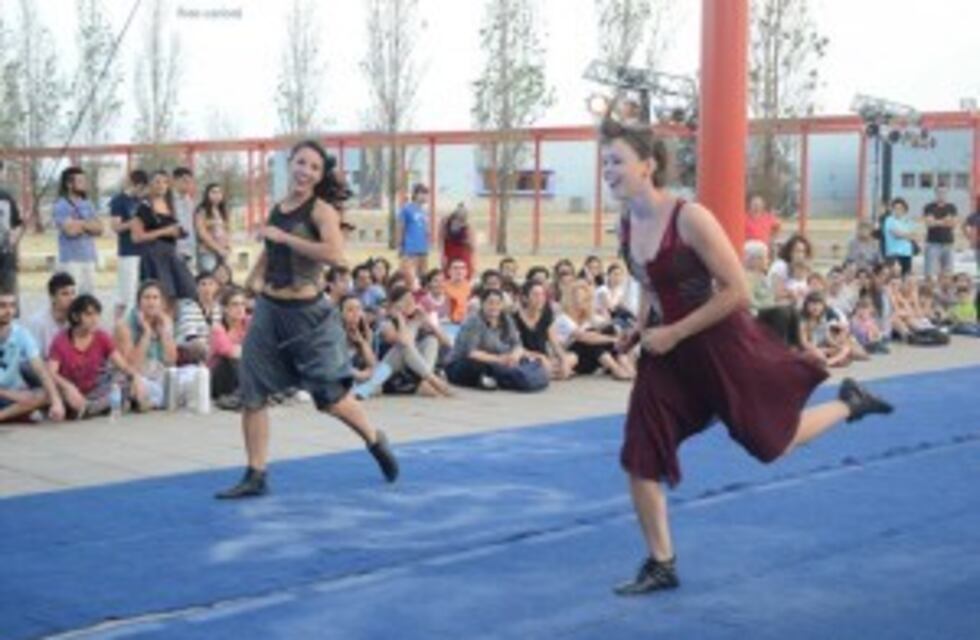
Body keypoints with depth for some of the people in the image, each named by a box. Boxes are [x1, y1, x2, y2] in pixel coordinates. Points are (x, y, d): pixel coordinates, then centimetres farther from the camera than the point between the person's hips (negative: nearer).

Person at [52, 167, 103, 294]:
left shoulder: (87, 205, 15)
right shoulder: (61, 206, -5)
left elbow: (99, 228, 6)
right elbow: (71, 230, -17)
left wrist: (81, 224, -9)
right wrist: (89, 225, 0)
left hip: (89, 258, 7)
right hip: (71, 260, -7)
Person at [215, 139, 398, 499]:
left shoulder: (321, 210, -11)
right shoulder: (276, 209, 8)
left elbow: (335, 254, -29)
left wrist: (284, 237, -23)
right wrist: (255, 276, 13)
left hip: (307, 314, -6)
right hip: (268, 311, 6)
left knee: (331, 397, 5)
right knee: (252, 396, 3)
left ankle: (376, 442, 32)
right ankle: (256, 476, 14)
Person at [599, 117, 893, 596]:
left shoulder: (690, 218, -23)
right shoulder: (626, 227, -2)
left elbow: (737, 291, -22)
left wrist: (673, 333, -21)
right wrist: (640, 330, -1)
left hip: (722, 345, -6)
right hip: (667, 352, 6)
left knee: (772, 442, 12)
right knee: (640, 459, 0)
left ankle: (849, 403, 39)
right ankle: (661, 565, 15)